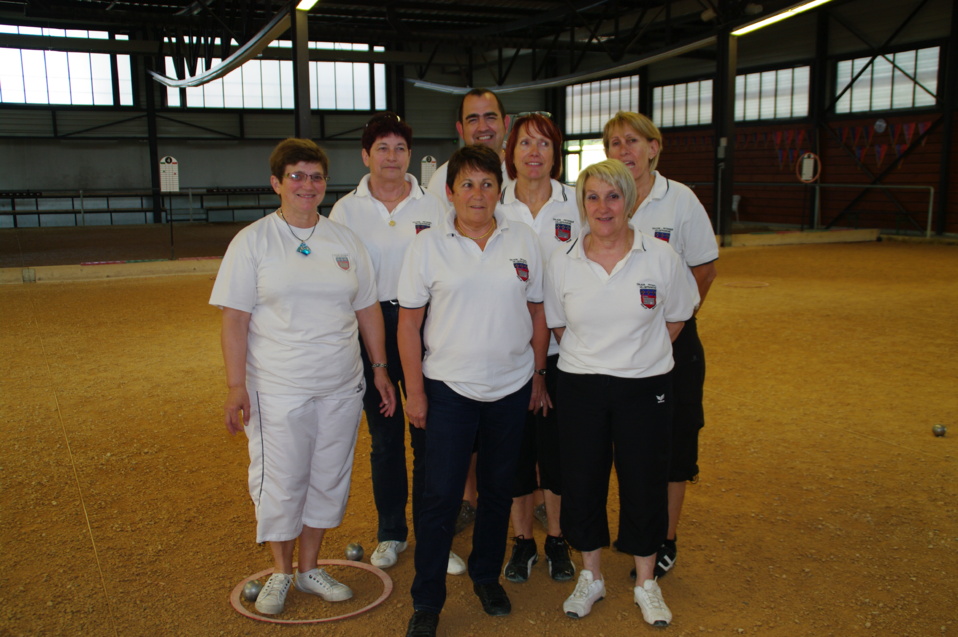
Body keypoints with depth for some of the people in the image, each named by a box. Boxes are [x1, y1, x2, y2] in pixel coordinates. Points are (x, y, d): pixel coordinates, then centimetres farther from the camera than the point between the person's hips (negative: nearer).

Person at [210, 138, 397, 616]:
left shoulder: (345, 241, 8)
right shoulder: (252, 242, -3)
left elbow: (368, 309, 11)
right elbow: (235, 320, -6)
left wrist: (380, 369, 9)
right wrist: (236, 388, -11)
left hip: (341, 388, 4)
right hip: (278, 391, -3)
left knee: (328, 479, 12)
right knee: (281, 484, 5)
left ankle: (310, 568, 31)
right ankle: (281, 572, 28)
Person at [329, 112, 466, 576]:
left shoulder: (433, 206, 5)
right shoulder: (347, 209, 5)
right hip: (371, 325, 0)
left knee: (428, 432, 0)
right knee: (384, 435, 9)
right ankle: (391, 533, 25)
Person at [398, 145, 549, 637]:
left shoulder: (523, 241, 3)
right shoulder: (428, 246, -4)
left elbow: (537, 314, 9)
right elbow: (409, 323, -3)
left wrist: (538, 375, 9)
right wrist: (414, 391, -5)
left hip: (512, 388, 3)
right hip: (449, 388, -2)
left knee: (498, 488, 15)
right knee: (441, 495, -1)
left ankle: (487, 575, 36)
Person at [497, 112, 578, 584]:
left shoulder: (576, 205, 1)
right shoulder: (492, 205, 2)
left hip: (561, 347, 0)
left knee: (557, 443, 7)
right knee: (515, 444, 8)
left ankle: (556, 540, 27)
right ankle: (522, 540, 26)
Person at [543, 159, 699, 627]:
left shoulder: (660, 257, -6)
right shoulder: (562, 263, -3)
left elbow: (676, 318, 7)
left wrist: (639, 355, 6)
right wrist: (593, 357, 6)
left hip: (645, 386, -1)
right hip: (580, 387, 1)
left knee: (644, 483, 7)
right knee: (581, 481, 8)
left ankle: (646, 583, 28)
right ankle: (590, 578, 30)